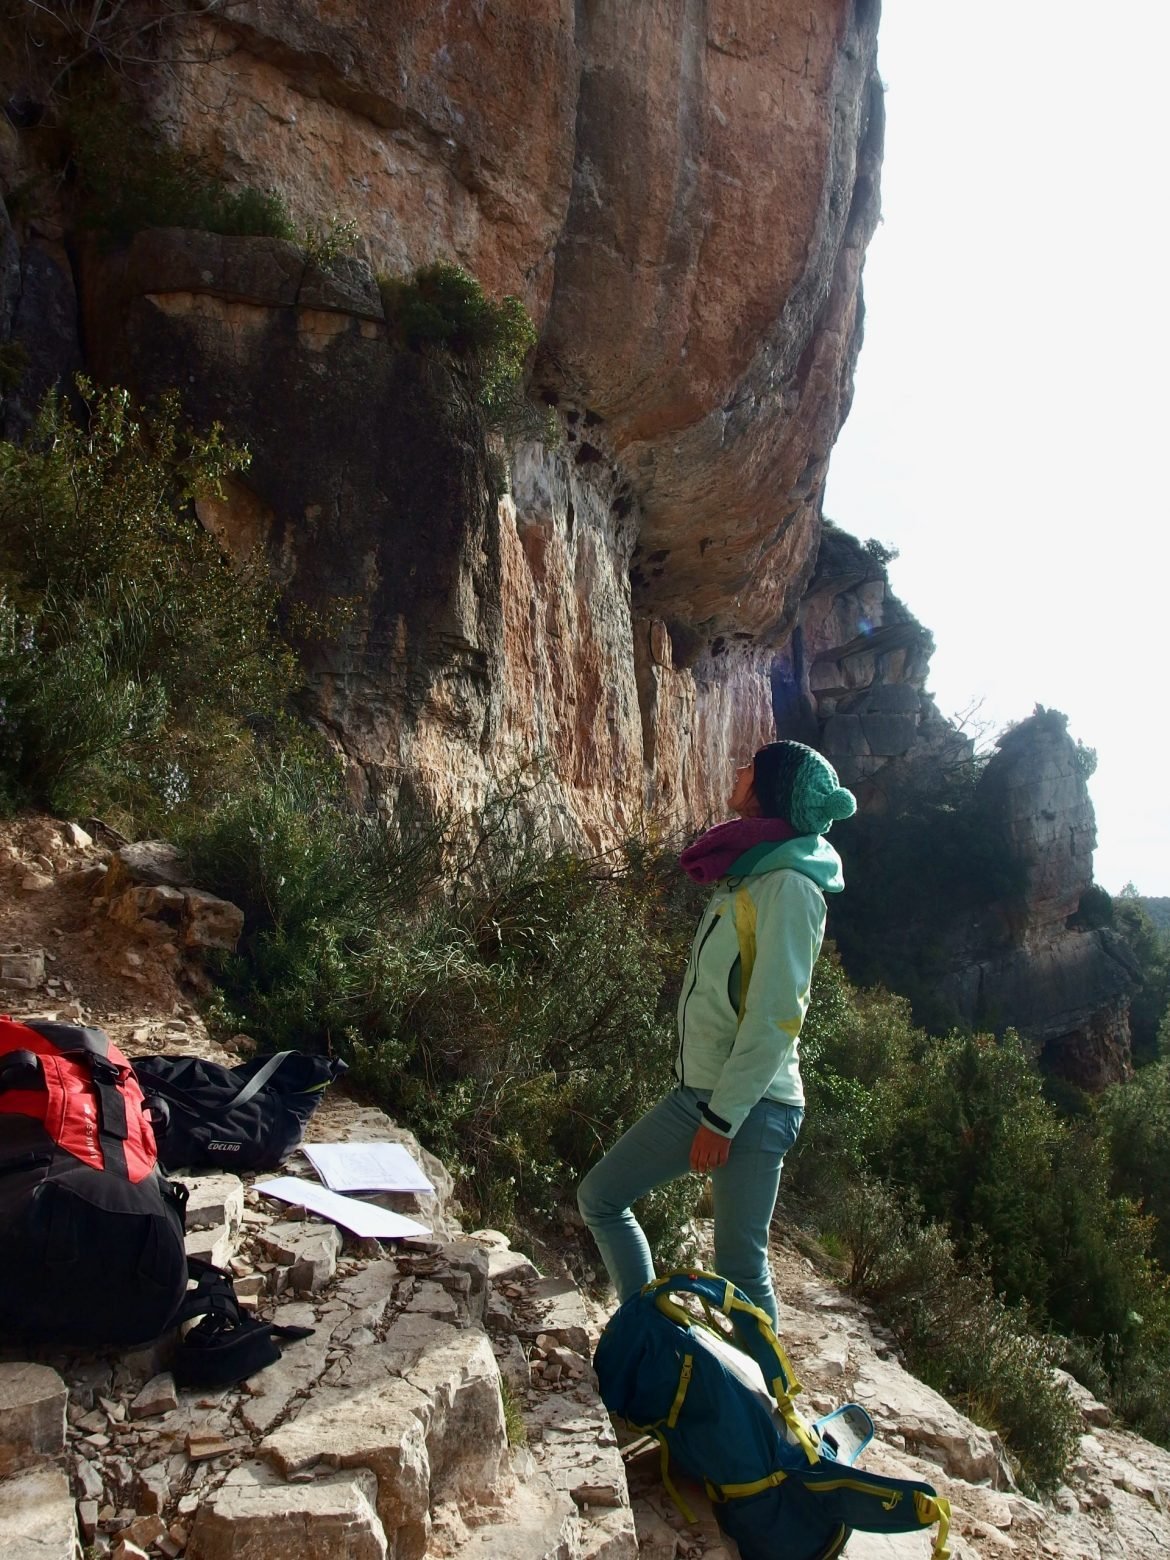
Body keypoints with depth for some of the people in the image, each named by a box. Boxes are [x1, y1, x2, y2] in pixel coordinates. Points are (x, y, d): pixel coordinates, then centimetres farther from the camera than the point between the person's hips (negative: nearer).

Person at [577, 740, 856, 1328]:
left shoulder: (788, 886, -16)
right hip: (699, 1091, 9)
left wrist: (722, 1118, -18)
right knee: (599, 1196, 13)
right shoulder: (746, 876, 12)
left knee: (740, 1267, -1)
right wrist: (704, 1105, 18)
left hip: (750, 1104, -9)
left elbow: (775, 1018, -20)